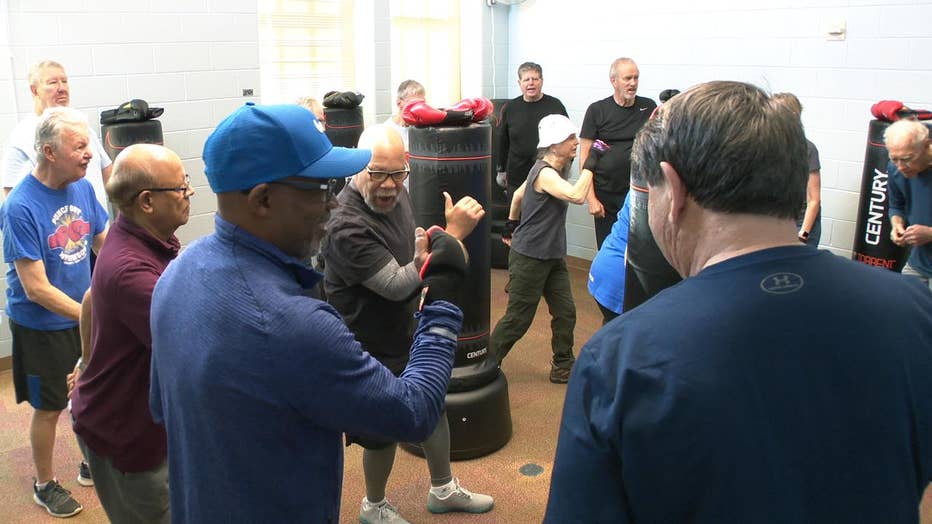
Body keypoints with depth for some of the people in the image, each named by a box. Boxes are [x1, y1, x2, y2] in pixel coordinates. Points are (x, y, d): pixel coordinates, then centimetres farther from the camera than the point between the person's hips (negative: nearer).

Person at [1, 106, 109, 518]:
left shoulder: (83, 188, -5)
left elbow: (105, 242, 5)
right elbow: (36, 288, -23)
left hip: (85, 314, 5)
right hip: (41, 326, -5)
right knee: (49, 407, 11)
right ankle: (45, 485, 33)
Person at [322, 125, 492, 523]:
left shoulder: (395, 194, -4)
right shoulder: (347, 225, -32)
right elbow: (398, 285, -33)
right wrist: (453, 233, -34)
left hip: (411, 331, 8)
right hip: (375, 349, -8)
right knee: (384, 432, 12)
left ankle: (443, 490, 47)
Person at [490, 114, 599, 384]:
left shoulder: (555, 170, 7)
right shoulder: (545, 173, -21)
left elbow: (518, 194, 20)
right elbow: (577, 196, -37)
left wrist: (512, 224, 28)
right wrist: (590, 165, -27)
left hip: (553, 256, 9)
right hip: (529, 257, -9)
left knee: (565, 312, 9)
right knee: (518, 319, 2)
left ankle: (563, 367, 22)